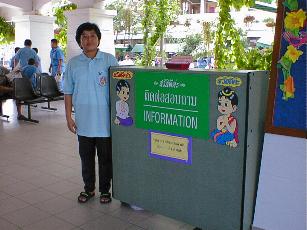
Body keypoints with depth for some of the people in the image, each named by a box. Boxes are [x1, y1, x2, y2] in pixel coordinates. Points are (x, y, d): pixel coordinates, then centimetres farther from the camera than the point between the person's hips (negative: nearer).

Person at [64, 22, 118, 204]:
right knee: (86, 158, 15)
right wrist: (69, 117, 3)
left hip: (105, 121, -2)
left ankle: (105, 190, 27)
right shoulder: (73, 64, 3)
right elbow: (68, 92, 7)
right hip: (84, 121, 2)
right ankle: (89, 189, 32)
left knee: (106, 158, 10)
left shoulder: (110, 60, -4)